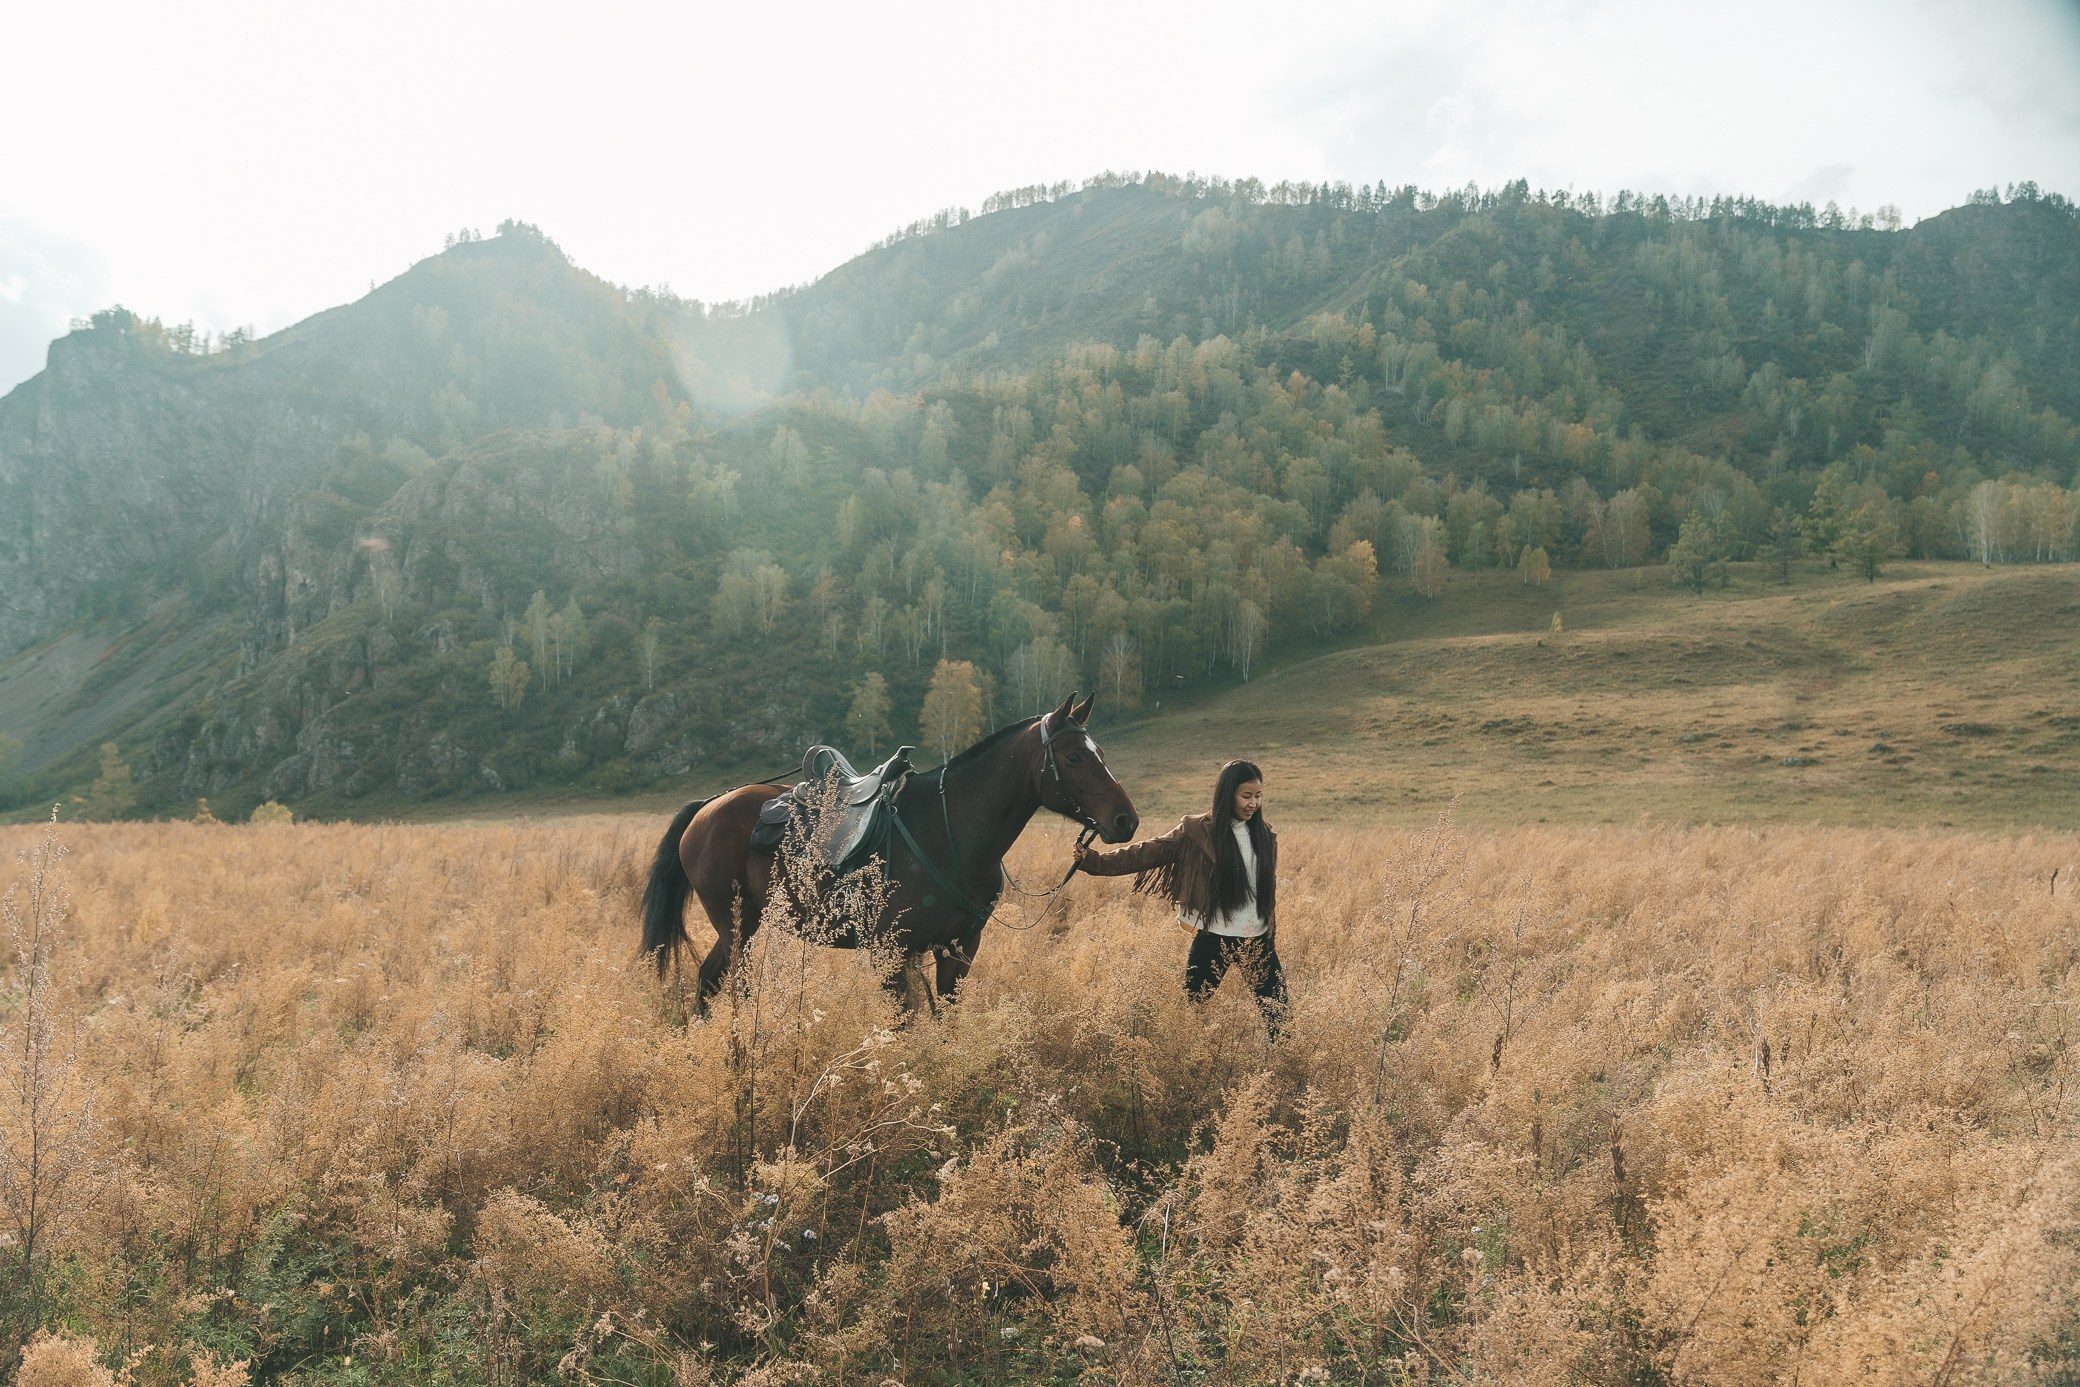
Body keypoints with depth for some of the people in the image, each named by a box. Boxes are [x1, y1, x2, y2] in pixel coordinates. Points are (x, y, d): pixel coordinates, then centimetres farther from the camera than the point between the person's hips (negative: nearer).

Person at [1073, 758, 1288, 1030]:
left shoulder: (1264, 836, 4)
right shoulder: (1198, 831, -8)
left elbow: (1268, 891, 13)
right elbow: (1149, 852, -13)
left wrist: (1272, 936, 13)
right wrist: (1094, 860, -23)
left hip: (1257, 940, 4)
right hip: (1214, 938, -4)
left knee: (1278, 1012, 8)